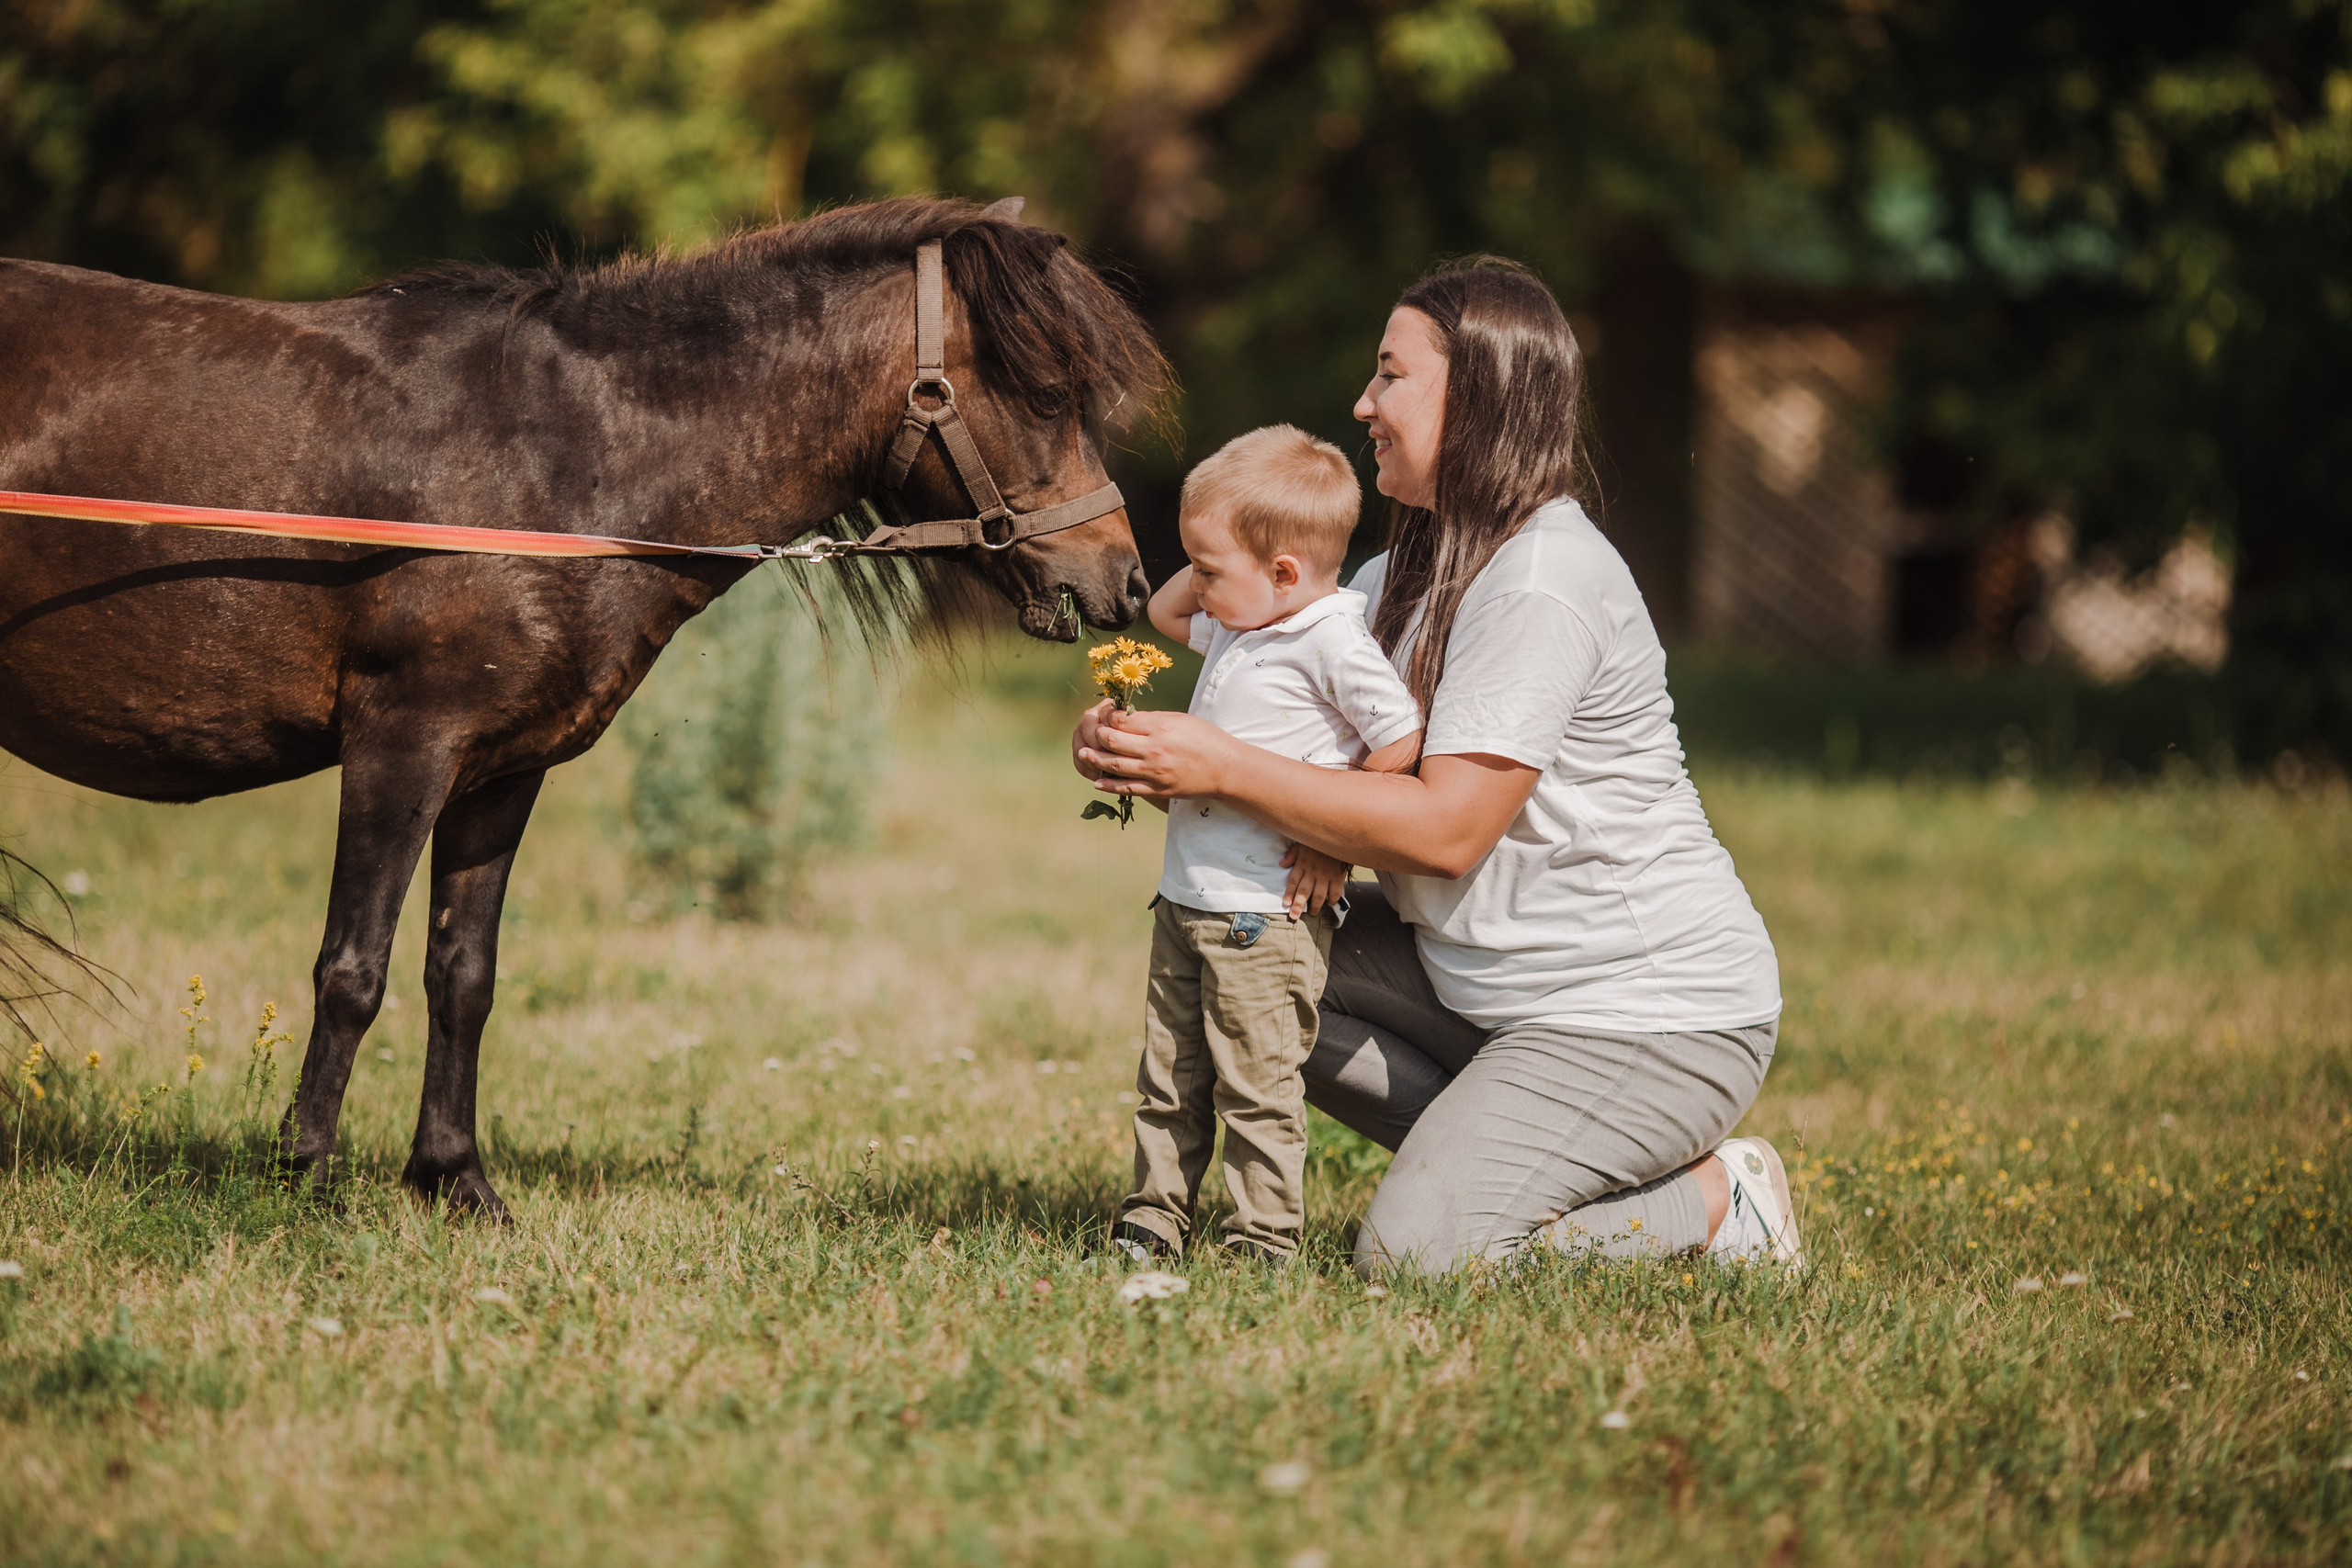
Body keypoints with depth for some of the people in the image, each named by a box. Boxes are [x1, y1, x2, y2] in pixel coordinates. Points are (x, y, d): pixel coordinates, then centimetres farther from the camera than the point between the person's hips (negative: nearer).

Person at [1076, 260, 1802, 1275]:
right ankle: (1490, 1147, 4)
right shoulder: (1418, 569, 11)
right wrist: (1135, 752, -9)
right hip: (1497, 988, 10)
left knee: (1413, 1250, -19)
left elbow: (1444, 830, -25)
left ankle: (1713, 1201, 0)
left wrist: (1221, 770, -24)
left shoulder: (1542, 583, -21)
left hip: (1654, 1018, -10)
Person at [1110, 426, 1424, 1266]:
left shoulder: (1333, 644, -17)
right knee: (1169, 1078, 15)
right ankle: (1153, 1221, 24)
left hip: (1267, 914, -9)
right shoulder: (1238, 628, 11)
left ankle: (1265, 1243, 5)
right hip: (1186, 902, 9)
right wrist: (1213, 567, 10)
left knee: (1255, 1087, -3)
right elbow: (1162, 613, 29)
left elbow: (1404, 742, -19)